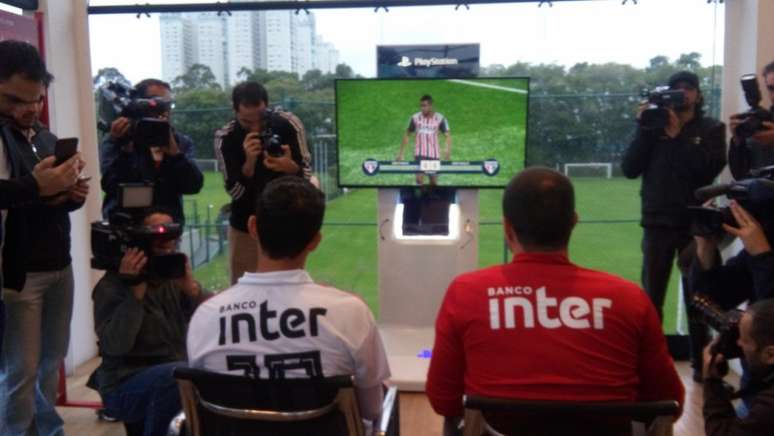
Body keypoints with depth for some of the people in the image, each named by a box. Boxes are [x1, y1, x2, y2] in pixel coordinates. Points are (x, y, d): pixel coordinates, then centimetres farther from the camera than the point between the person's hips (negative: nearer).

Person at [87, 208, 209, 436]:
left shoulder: (175, 278, 6)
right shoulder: (112, 285, -9)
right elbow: (115, 346, -25)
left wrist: (191, 287, -23)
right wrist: (135, 291, -29)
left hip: (175, 379, 6)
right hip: (124, 388, -6)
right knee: (176, 375, -33)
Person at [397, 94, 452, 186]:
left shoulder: (440, 118, -3)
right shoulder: (415, 118, -2)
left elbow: (447, 135, -5)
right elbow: (407, 135, 8)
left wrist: (448, 151, -23)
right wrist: (400, 153, 5)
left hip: (434, 154, 1)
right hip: (419, 154, -1)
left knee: (434, 182, 9)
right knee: (419, 179, -15)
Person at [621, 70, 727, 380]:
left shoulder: (711, 129, 6)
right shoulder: (654, 125, 9)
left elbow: (709, 170, -12)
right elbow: (629, 169, -1)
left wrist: (677, 135, -13)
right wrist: (644, 128, -9)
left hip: (695, 223, -1)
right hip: (658, 222, 1)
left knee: (696, 296, 3)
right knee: (651, 295, 3)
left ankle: (699, 361, 13)